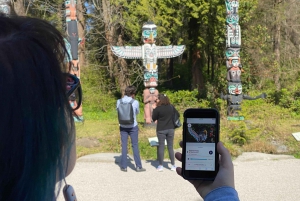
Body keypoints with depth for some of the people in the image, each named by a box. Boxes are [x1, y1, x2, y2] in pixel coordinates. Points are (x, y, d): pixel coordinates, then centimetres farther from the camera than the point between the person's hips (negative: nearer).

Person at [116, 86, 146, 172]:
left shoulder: (119, 101, -6)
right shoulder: (135, 102, -14)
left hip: (123, 127, 2)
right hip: (133, 126, -2)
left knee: (124, 146, 9)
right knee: (135, 146, 7)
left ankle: (124, 166, 12)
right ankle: (138, 166, 12)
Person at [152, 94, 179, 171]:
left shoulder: (157, 109, -12)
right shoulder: (171, 107, -1)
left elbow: (153, 119, -2)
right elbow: (177, 115, 8)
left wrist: (154, 110, 7)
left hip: (161, 130, -3)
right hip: (171, 129, 3)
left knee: (161, 147, 5)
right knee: (170, 147, 10)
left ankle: (160, 166, 9)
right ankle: (173, 165, 14)